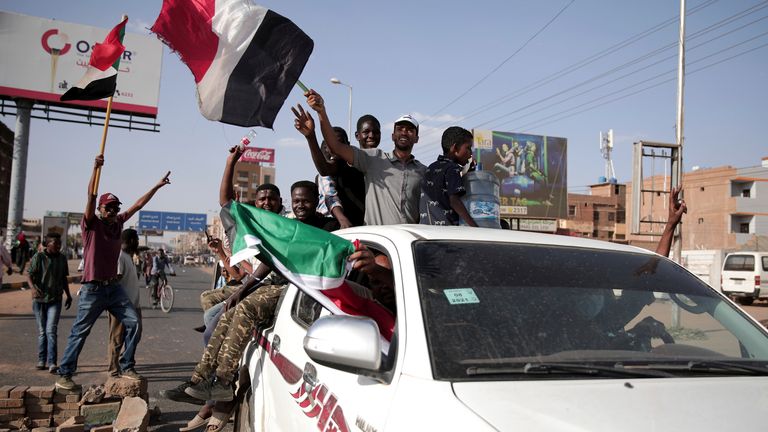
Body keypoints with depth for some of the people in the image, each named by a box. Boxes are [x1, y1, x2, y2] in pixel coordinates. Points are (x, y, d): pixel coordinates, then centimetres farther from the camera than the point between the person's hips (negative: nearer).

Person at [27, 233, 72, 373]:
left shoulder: (62, 258, 6)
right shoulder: (38, 257, -5)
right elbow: (29, 275, -9)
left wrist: (68, 295, 18)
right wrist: (33, 288, -28)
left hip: (55, 299, 1)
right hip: (39, 299, -1)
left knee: (51, 330, -10)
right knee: (42, 331, 8)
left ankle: (51, 362, -13)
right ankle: (42, 360, 20)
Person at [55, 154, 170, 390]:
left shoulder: (118, 223, 9)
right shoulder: (92, 224, -6)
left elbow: (138, 204, 14)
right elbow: (91, 196, -19)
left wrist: (157, 186, 16)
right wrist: (96, 168, -28)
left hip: (114, 287, 6)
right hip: (93, 289, -6)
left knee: (134, 323, -2)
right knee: (79, 332, 0)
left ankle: (127, 367, 8)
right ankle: (64, 375, 10)